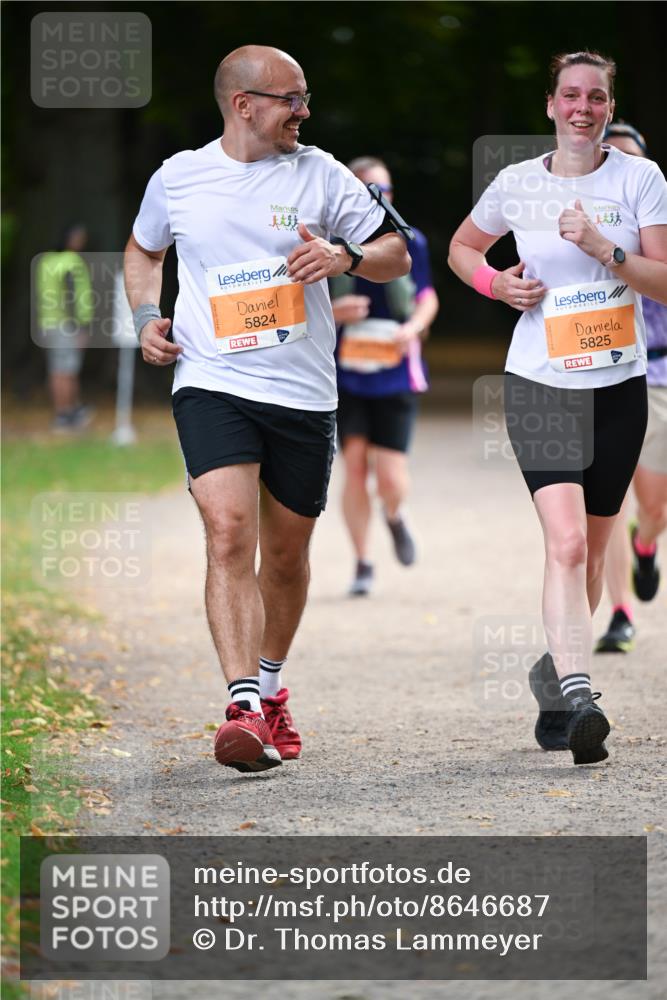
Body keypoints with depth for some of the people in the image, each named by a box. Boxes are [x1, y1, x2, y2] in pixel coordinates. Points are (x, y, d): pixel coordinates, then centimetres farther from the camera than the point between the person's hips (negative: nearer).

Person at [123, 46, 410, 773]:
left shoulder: (319, 174, 3)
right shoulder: (177, 178, 4)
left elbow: (396, 255, 7)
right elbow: (142, 251, 24)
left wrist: (345, 257, -14)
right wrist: (146, 317, 6)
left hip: (302, 393, 2)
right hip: (210, 385, -2)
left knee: (285, 555, 11)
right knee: (229, 535, -20)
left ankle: (270, 690, 35)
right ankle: (245, 709, -27)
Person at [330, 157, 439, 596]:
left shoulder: (409, 242, 3)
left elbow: (428, 298, 13)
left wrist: (415, 327, -8)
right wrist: (331, 313, -16)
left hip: (395, 373, 0)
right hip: (345, 373, 0)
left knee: (391, 477, -7)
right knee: (355, 464, -5)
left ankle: (395, 517, 30)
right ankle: (363, 565, 9)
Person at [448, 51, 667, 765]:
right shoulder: (517, 185, 2)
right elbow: (462, 248, 19)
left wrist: (603, 249, -19)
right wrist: (496, 285, -1)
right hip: (540, 385, -2)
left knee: (589, 551, 12)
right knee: (566, 542, -19)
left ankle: (555, 678, 32)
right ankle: (577, 698, -29)